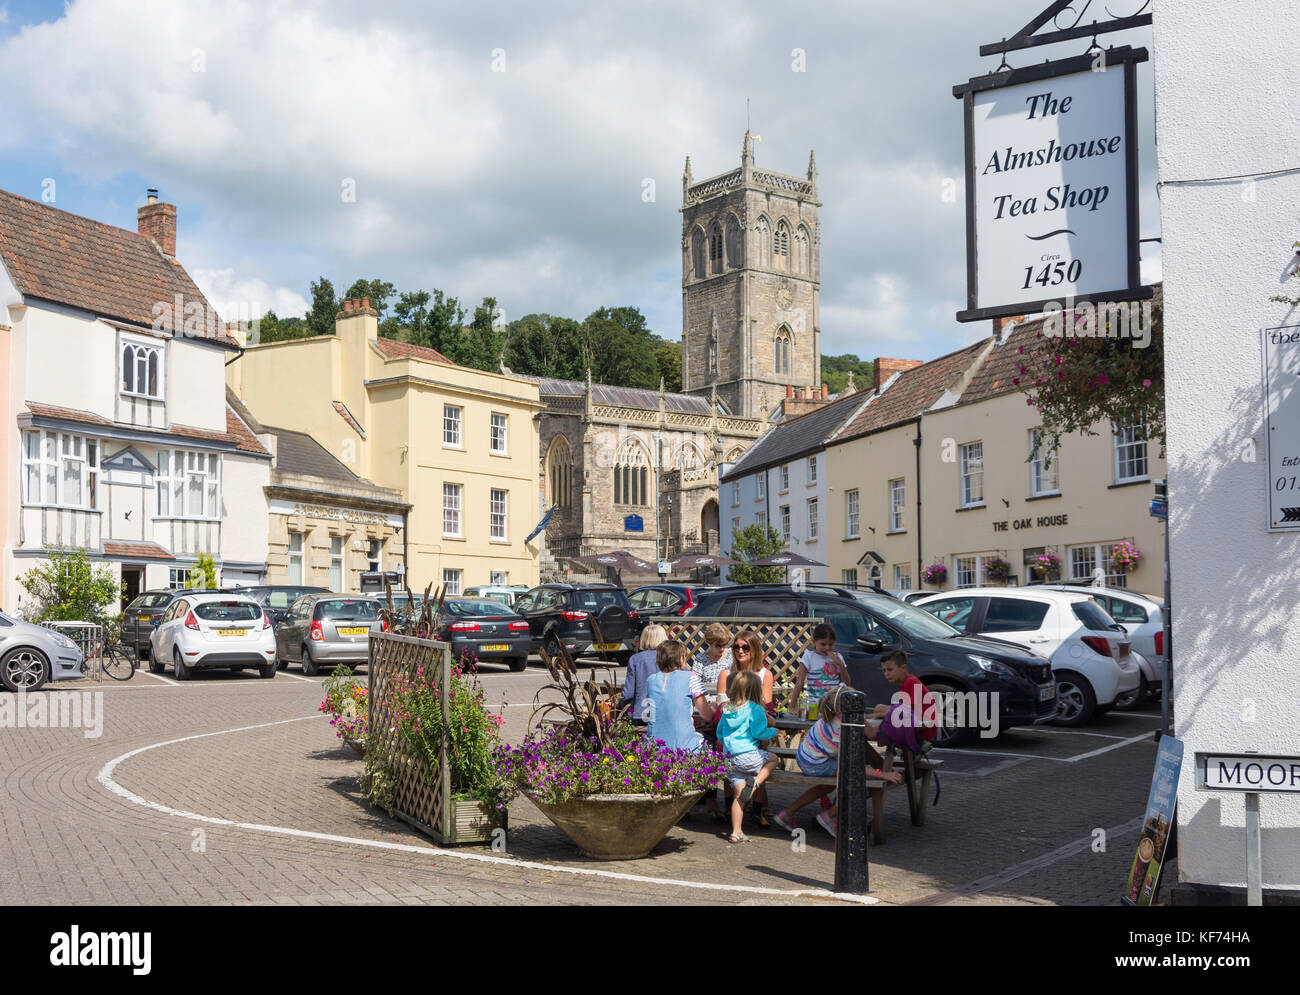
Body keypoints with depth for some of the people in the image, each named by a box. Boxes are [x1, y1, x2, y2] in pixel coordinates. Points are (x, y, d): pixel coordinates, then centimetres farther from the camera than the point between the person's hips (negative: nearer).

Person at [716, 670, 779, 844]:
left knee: (739, 794, 11)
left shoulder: (727, 710, 15)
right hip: (747, 755, -6)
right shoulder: (756, 710, -5)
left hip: (729, 758, 6)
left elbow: (720, 734, 21)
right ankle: (755, 782, -4)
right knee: (772, 759, 21)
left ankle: (736, 833, 7)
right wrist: (772, 731, 10)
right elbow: (758, 732, -10)